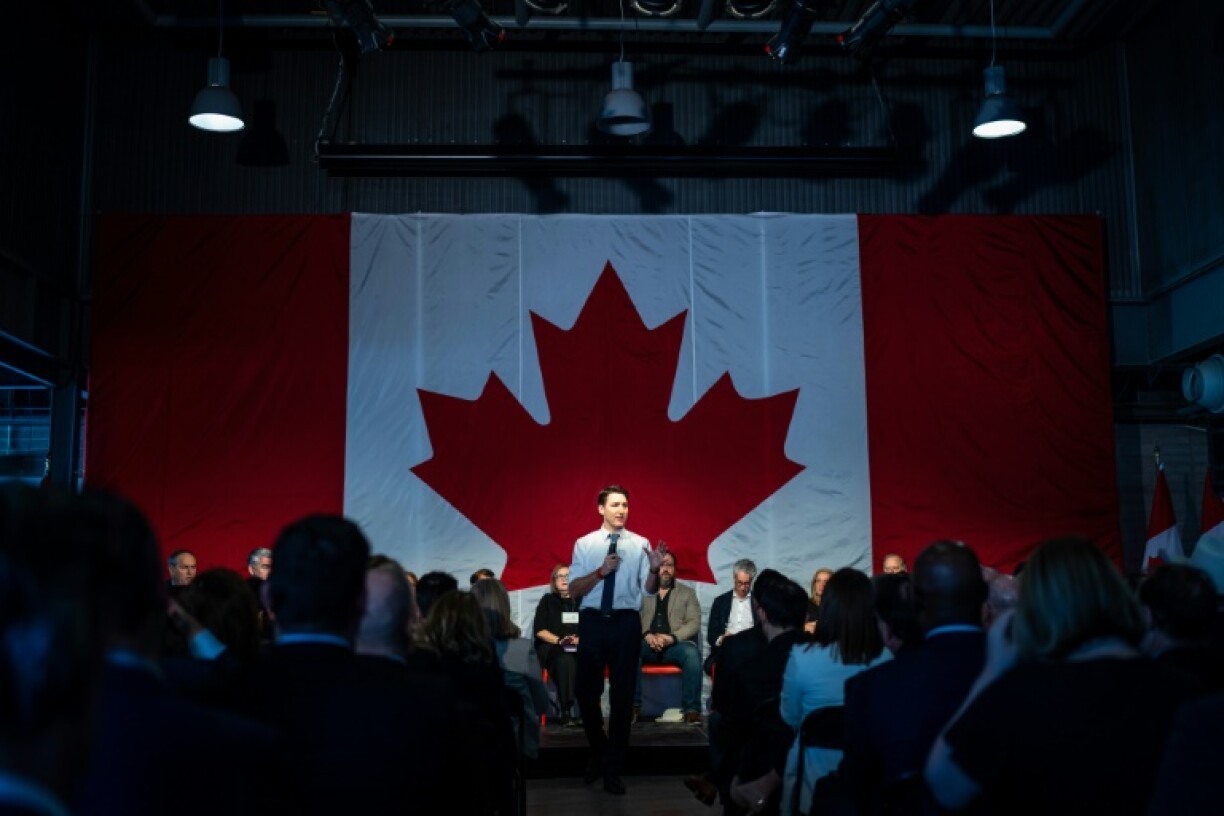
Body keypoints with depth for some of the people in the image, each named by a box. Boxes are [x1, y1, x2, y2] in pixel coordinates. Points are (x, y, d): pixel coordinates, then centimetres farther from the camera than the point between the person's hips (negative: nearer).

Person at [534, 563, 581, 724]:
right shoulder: (548, 600, 14)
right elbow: (539, 630, 4)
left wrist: (579, 639, -13)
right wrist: (559, 640, -11)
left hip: (578, 648, 2)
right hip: (551, 647, -1)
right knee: (565, 660, -38)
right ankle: (566, 710, -37)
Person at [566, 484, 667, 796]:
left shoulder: (640, 544, 2)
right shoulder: (584, 544, 3)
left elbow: (649, 590, -5)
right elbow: (574, 589, -2)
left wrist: (654, 570, -25)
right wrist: (601, 571, -16)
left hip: (626, 622, 0)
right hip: (592, 621, 0)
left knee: (622, 695, 6)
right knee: (586, 691, 7)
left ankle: (613, 768, 19)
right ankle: (598, 753, 34)